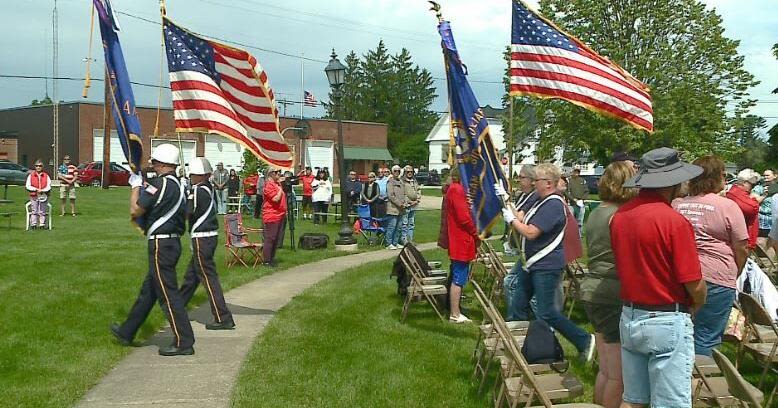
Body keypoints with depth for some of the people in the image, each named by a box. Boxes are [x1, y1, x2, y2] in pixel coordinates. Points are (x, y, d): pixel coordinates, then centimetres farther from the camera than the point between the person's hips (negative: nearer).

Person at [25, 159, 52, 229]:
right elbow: (28, 186, 1)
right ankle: (33, 224, -1)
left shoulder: (46, 176, 6)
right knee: (34, 211, -3)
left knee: (42, 212, 2)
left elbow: (49, 186, 1)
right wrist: (36, 189, -12)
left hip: (43, 196, 0)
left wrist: (42, 190, -16)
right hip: (34, 196, 0)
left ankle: (42, 224, 5)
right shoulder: (31, 175, 6)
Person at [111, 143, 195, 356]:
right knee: (148, 291, 18)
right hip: (172, 242, 10)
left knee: (168, 294, -6)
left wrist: (136, 186, 2)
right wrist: (144, 185, 20)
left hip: (161, 245, -10)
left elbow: (135, 211, -12)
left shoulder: (160, 183, -16)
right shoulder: (178, 185, 12)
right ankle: (126, 332, 32)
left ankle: (183, 342, -3)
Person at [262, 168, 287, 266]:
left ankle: (272, 259, 21)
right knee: (270, 239, -6)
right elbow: (276, 199, -23)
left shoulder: (276, 184, 17)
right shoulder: (269, 186, -14)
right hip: (272, 217, -10)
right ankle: (266, 261, -2)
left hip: (279, 216, 10)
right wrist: (281, 189, -11)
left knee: (276, 240, 13)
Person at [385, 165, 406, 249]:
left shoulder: (401, 182, 18)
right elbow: (391, 196, -13)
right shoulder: (390, 182, -6)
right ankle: (389, 244, -4)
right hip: (393, 208, -8)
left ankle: (395, 243, 18)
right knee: (392, 226, -9)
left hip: (400, 209, 8)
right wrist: (399, 204, -14)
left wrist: (404, 203, 6)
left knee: (399, 227, 9)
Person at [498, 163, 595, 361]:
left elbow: (530, 233, -24)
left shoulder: (554, 205, -20)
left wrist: (511, 219, -9)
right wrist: (506, 200, 12)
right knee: (519, 307, 13)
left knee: (546, 313, -6)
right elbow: (523, 221, 16)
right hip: (530, 263, 10)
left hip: (546, 267, -10)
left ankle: (584, 340, 6)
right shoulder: (540, 202, 12)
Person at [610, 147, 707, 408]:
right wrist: (695, 306, 5)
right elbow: (695, 285, -14)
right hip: (666, 323, -7)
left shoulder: (619, 216, 1)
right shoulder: (674, 222, -19)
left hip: (630, 317, 7)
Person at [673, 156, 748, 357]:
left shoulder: (675, 205, 6)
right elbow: (741, 250, -5)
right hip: (716, 280, -5)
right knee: (706, 341, 1)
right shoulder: (728, 207, -7)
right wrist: (734, 275, 11)